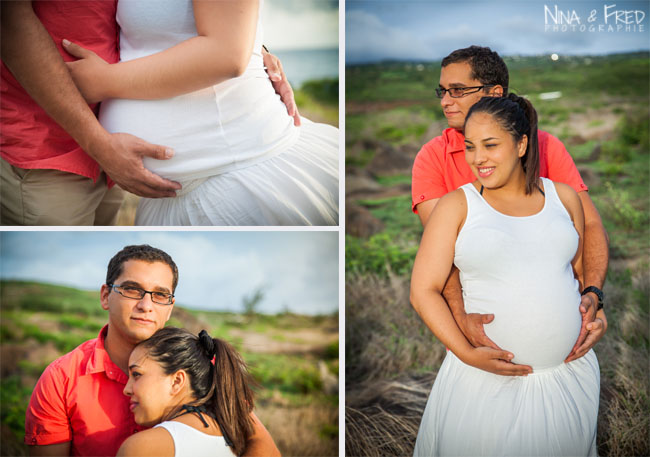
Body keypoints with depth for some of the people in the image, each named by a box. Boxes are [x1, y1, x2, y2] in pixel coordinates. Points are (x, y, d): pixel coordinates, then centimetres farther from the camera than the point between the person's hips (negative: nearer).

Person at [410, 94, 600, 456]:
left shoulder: (563, 196, 7)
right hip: (488, 375, -3)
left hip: (571, 372, 3)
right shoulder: (457, 205, -3)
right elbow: (424, 291, -8)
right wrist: (467, 354, -17)